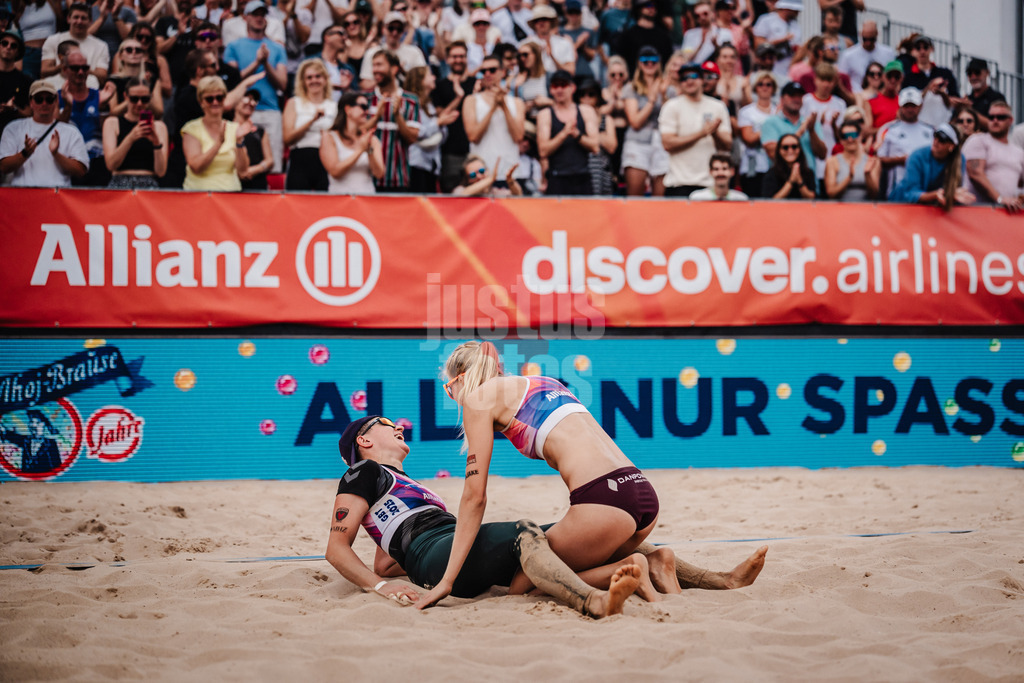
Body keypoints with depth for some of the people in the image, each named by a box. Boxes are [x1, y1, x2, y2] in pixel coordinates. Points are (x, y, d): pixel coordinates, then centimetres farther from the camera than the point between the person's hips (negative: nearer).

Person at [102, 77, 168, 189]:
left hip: (149, 185, 0)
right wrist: (130, 138, -17)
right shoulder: (112, 123, 11)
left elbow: (161, 172, 3)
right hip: (120, 183, 0)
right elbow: (110, 165, -3)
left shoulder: (159, 126, 12)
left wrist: (156, 143, -13)